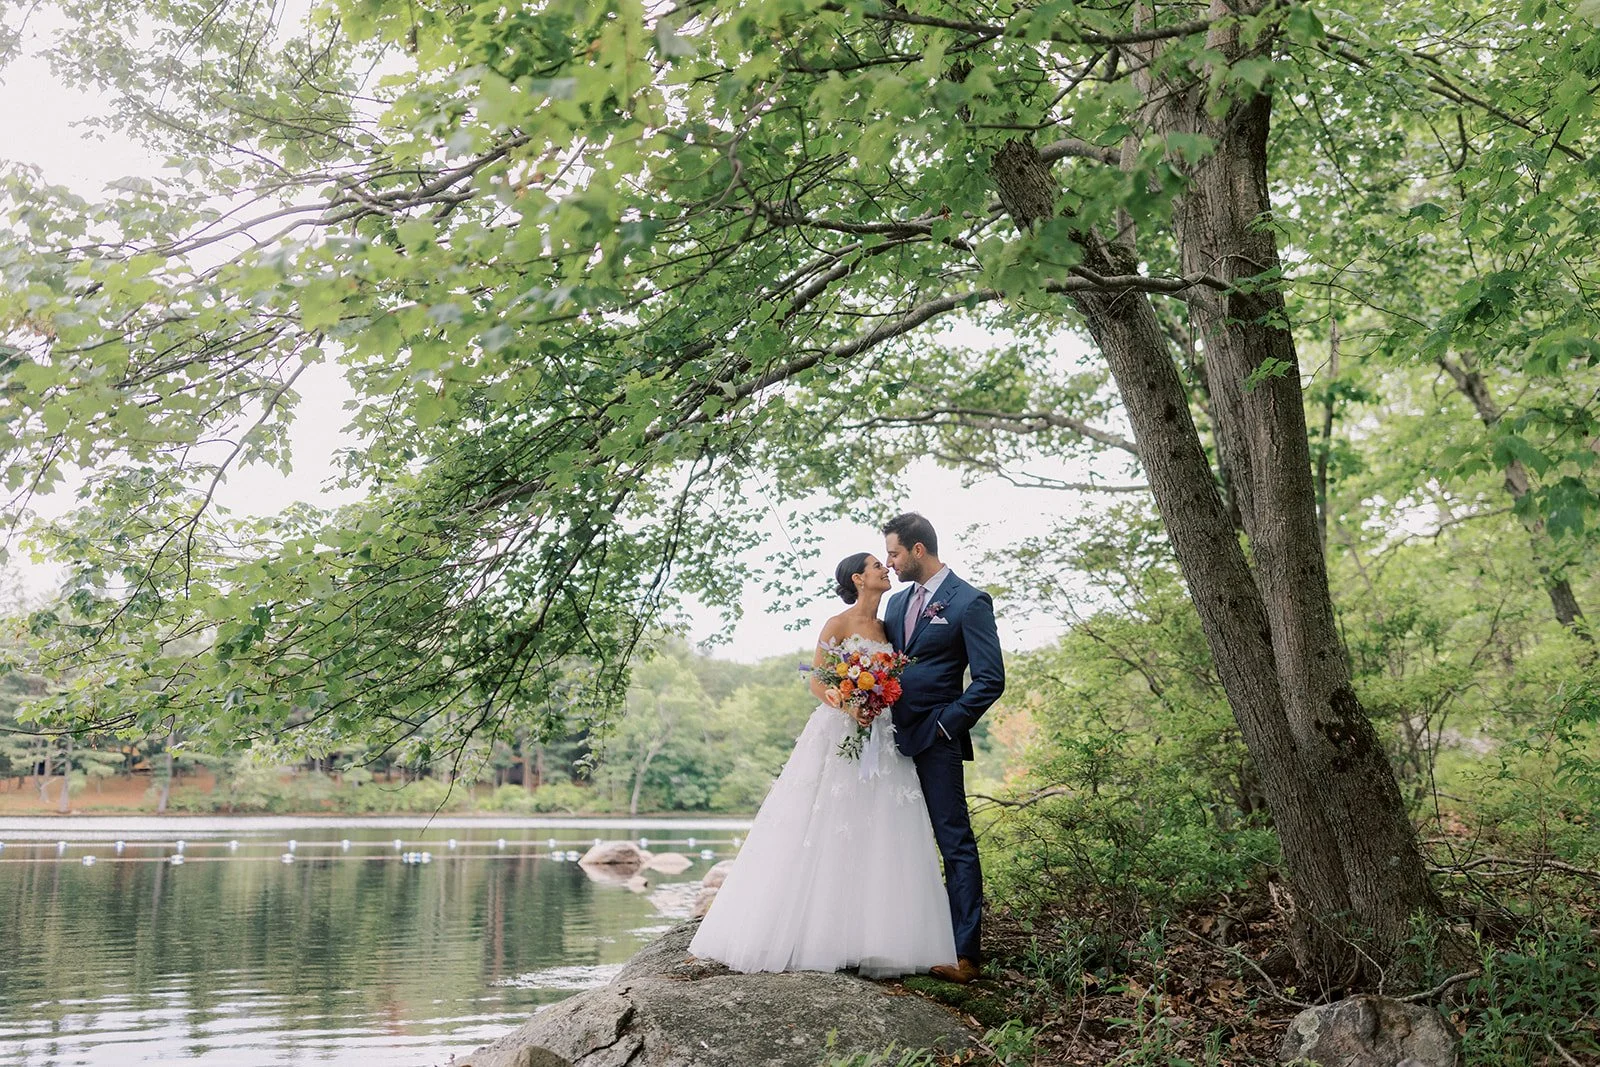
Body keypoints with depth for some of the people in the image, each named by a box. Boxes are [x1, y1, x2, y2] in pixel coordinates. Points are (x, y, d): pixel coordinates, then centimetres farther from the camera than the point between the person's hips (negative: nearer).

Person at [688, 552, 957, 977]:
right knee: (825, 836, -6)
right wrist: (848, 708, -22)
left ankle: (871, 942, 3)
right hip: (838, 735, -6)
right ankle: (812, 933, 0)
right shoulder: (839, 624, -1)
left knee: (877, 840, 0)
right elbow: (816, 682, -6)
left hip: (880, 742, 6)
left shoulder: (886, 627, 16)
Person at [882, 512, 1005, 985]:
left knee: (955, 843, -4)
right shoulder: (897, 602, 16)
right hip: (893, 739, 7)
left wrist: (945, 725, -13)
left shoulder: (969, 602, -7)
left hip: (936, 742, -7)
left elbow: (990, 680, -10)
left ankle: (965, 953, -2)